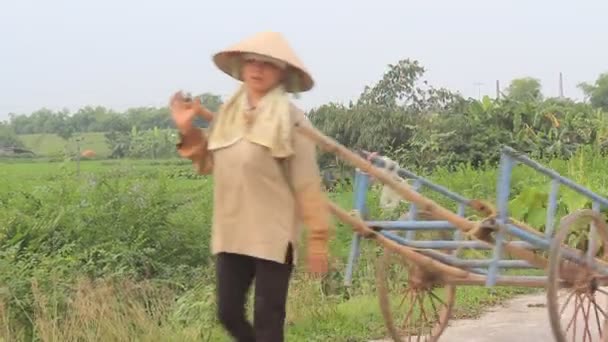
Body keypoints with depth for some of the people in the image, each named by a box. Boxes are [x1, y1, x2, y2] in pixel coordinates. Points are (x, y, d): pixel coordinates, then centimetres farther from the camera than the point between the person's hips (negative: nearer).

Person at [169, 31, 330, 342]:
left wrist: (318, 239, -11)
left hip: (273, 237, -5)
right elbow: (209, 165, 16)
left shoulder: (291, 120, -8)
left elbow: (307, 183, -9)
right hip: (231, 235, 6)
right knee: (229, 314, 9)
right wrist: (188, 132, 1)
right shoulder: (227, 114, 8)